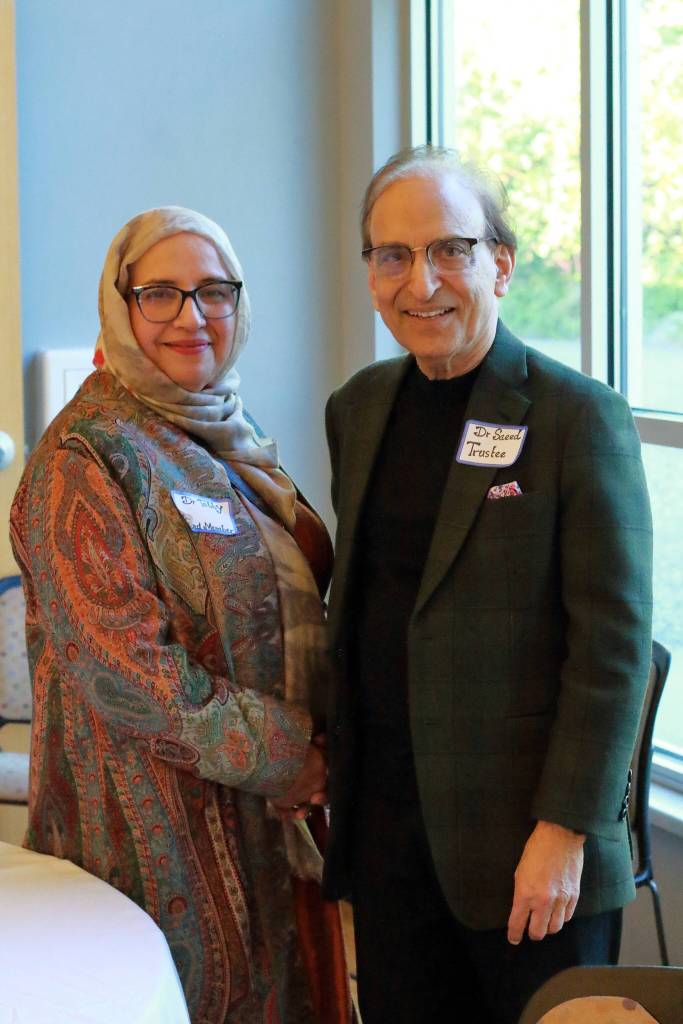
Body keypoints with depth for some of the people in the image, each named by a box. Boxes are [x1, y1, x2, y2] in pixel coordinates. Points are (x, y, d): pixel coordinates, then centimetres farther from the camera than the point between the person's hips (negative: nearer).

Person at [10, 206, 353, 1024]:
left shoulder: (229, 437, 12)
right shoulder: (84, 458, -14)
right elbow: (123, 664, -20)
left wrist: (309, 747, 3)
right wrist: (281, 758, -16)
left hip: (275, 800, 8)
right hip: (161, 807, -8)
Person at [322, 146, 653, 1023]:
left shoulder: (579, 416, -10)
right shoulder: (358, 409, 9)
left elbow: (614, 643, -13)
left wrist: (566, 829, -16)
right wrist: (339, 773, 11)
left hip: (520, 829, -5)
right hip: (385, 820, 5)